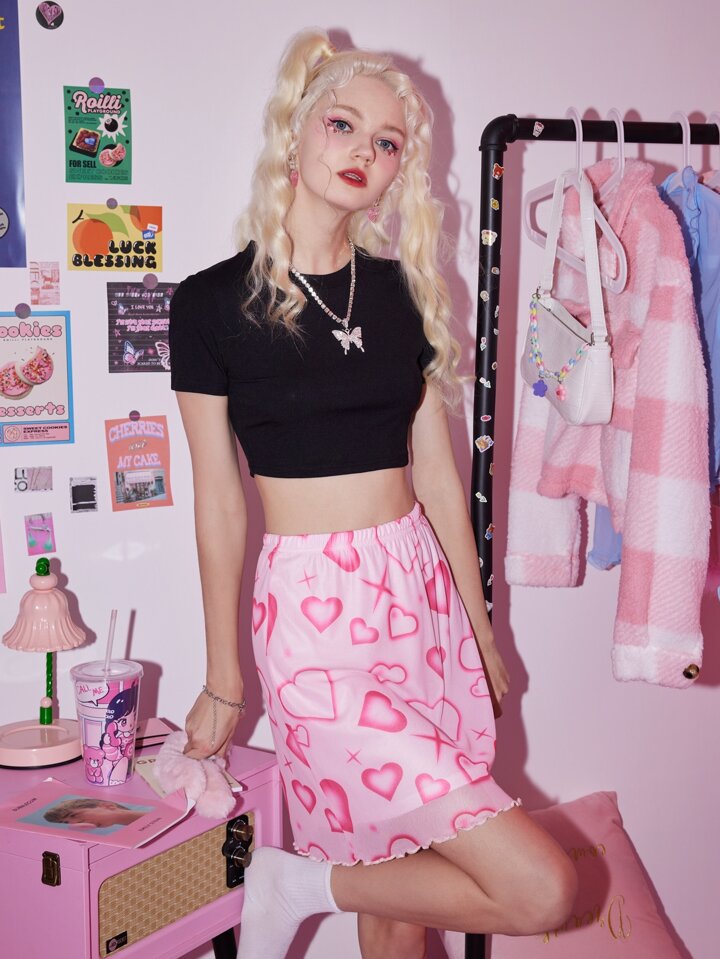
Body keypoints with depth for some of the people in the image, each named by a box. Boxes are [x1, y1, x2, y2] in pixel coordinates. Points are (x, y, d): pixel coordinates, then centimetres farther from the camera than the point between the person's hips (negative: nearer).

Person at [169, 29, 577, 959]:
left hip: (422, 591, 5)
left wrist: (478, 626, 14)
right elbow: (218, 506, -2)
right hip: (313, 610, -5)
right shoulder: (212, 304, -5)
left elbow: (436, 470, 11)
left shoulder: (401, 290, 8)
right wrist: (223, 681, 4)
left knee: (405, 882, 11)